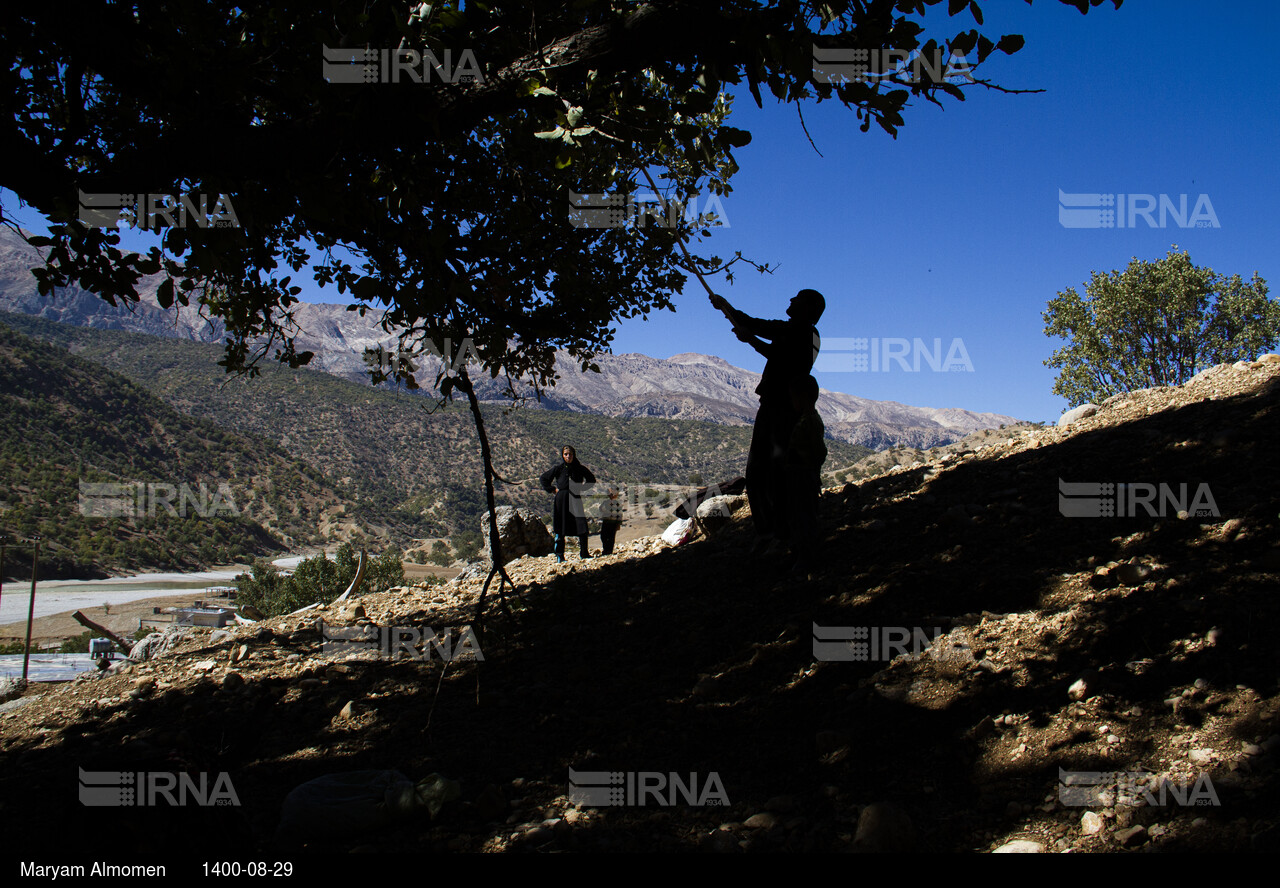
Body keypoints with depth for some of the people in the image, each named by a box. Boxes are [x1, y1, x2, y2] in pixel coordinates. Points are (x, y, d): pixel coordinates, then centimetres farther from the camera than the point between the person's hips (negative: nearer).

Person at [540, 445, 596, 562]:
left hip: (576, 499, 2)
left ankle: (583, 553, 8)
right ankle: (560, 556, 8)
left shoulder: (579, 468, 4)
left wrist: (583, 488, 6)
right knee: (560, 530, 0)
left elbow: (591, 479, 17)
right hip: (562, 500, -2)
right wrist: (552, 489, 1)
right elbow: (544, 478, 8)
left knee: (582, 528, -7)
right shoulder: (558, 468, -1)